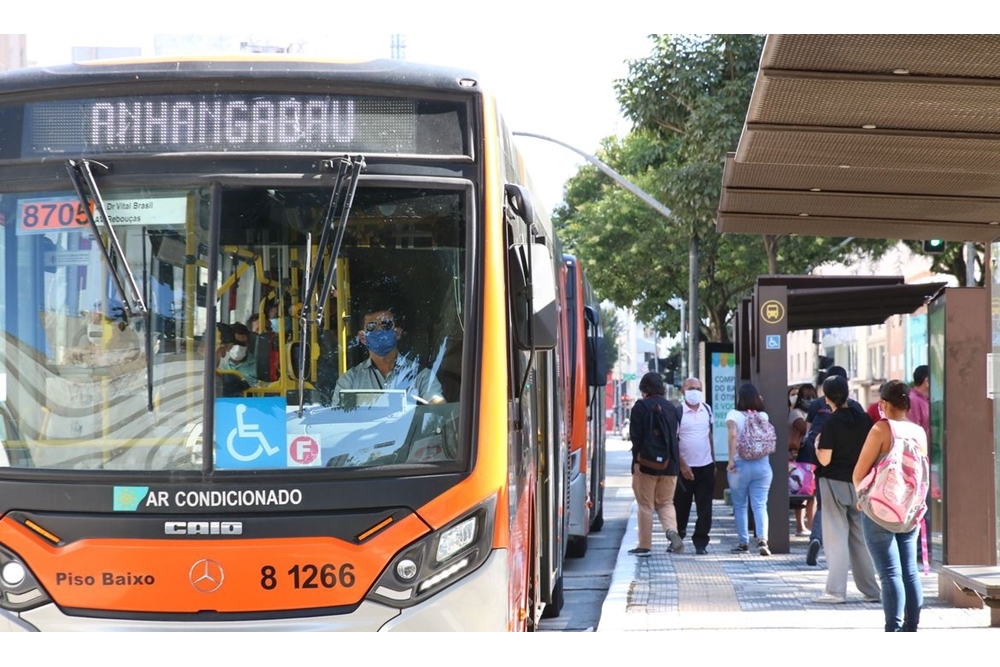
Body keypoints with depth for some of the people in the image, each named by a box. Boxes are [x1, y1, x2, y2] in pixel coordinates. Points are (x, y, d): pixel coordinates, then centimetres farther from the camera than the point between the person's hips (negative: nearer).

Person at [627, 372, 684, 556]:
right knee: (665, 502, 14)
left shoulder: (640, 407, -7)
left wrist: (637, 460, -11)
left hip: (646, 464, -5)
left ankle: (645, 546, 6)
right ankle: (672, 530, -13)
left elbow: (636, 436, -13)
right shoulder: (671, 407, 9)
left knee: (645, 505, 4)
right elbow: (674, 435, 14)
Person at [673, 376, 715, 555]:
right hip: (686, 467, -4)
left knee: (704, 507, 1)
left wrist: (714, 462, 14)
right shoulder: (678, 412, -8)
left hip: (706, 466, 4)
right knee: (681, 506, 6)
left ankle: (701, 542, 7)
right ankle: (677, 538, 22)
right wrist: (682, 466, -14)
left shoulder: (707, 410, 8)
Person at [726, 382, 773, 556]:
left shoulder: (734, 414, -5)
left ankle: (743, 542, 14)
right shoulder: (763, 416, 4)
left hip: (740, 465, -2)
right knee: (760, 505, -1)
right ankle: (762, 539, -19)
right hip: (762, 464, 2)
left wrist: (731, 459, -17)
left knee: (740, 506, 11)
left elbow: (733, 434, -20)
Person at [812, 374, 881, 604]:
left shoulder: (831, 423, -13)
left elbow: (825, 459, -15)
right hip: (859, 484, 5)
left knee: (836, 538, -1)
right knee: (860, 537, 12)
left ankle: (836, 591, -3)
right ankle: (871, 590, 15)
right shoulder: (864, 419, 1)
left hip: (835, 484, -4)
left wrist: (817, 445, 3)